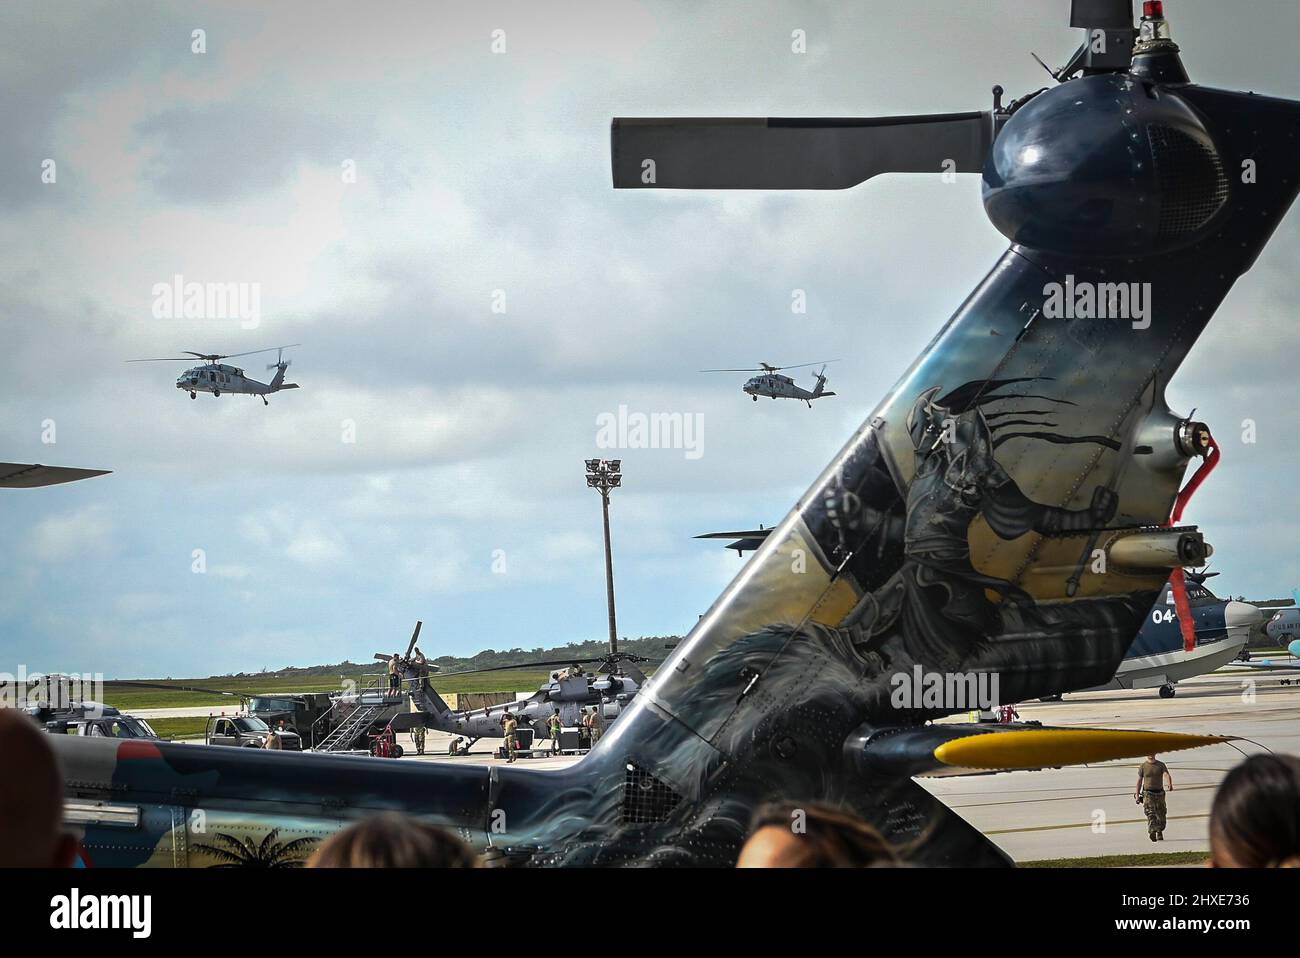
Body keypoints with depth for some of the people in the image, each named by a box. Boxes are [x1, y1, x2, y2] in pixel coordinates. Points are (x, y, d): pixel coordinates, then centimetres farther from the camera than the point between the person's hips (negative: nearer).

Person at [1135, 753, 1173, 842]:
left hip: (1159, 793, 2)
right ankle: (1152, 832, -32)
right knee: (1150, 814, -18)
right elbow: (1139, 781, 7)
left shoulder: (1161, 765, 3)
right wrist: (1137, 795, 1)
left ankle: (1159, 833, 26)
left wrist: (1170, 784, -36)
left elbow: (1167, 775, -15)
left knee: (1161, 815, 6)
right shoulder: (1143, 766, 4)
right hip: (1148, 794, -2)